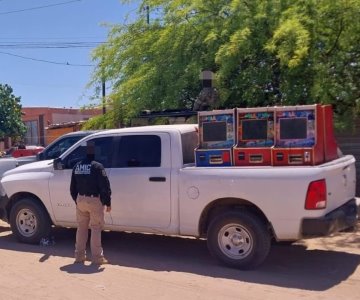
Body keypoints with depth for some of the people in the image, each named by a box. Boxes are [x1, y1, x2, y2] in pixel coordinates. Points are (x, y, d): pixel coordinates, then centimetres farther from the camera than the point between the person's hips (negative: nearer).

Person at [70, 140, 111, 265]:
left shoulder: (77, 166, 7)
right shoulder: (97, 166, -12)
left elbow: (73, 187, 14)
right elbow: (105, 186, -14)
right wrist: (107, 202, -7)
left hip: (81, 200, 6)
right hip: (94, 200, -6)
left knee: (81, 228, 15)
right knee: (96, 229, 2)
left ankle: (79, 255, 21)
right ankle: (97, 257, 6)